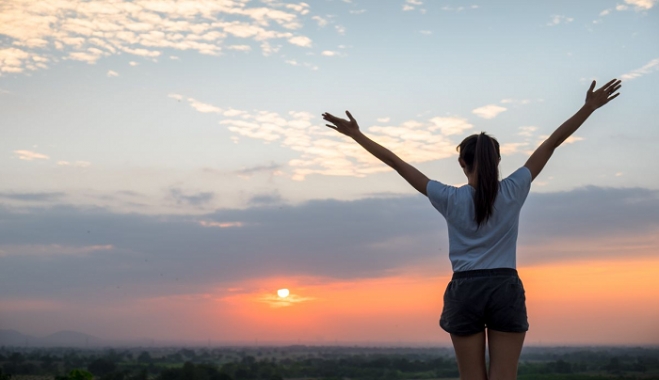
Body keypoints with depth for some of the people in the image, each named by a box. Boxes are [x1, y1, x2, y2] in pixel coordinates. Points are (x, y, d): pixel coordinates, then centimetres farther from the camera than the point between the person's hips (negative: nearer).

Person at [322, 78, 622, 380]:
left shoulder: (450, 199, -5)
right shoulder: (512, 191, -3)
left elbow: (396, 162, -2)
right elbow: (553, 142, 0)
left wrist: (357, 135, 3)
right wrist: (589, 107, 4)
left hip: (465, 290, 0)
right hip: (505, 289, 0)